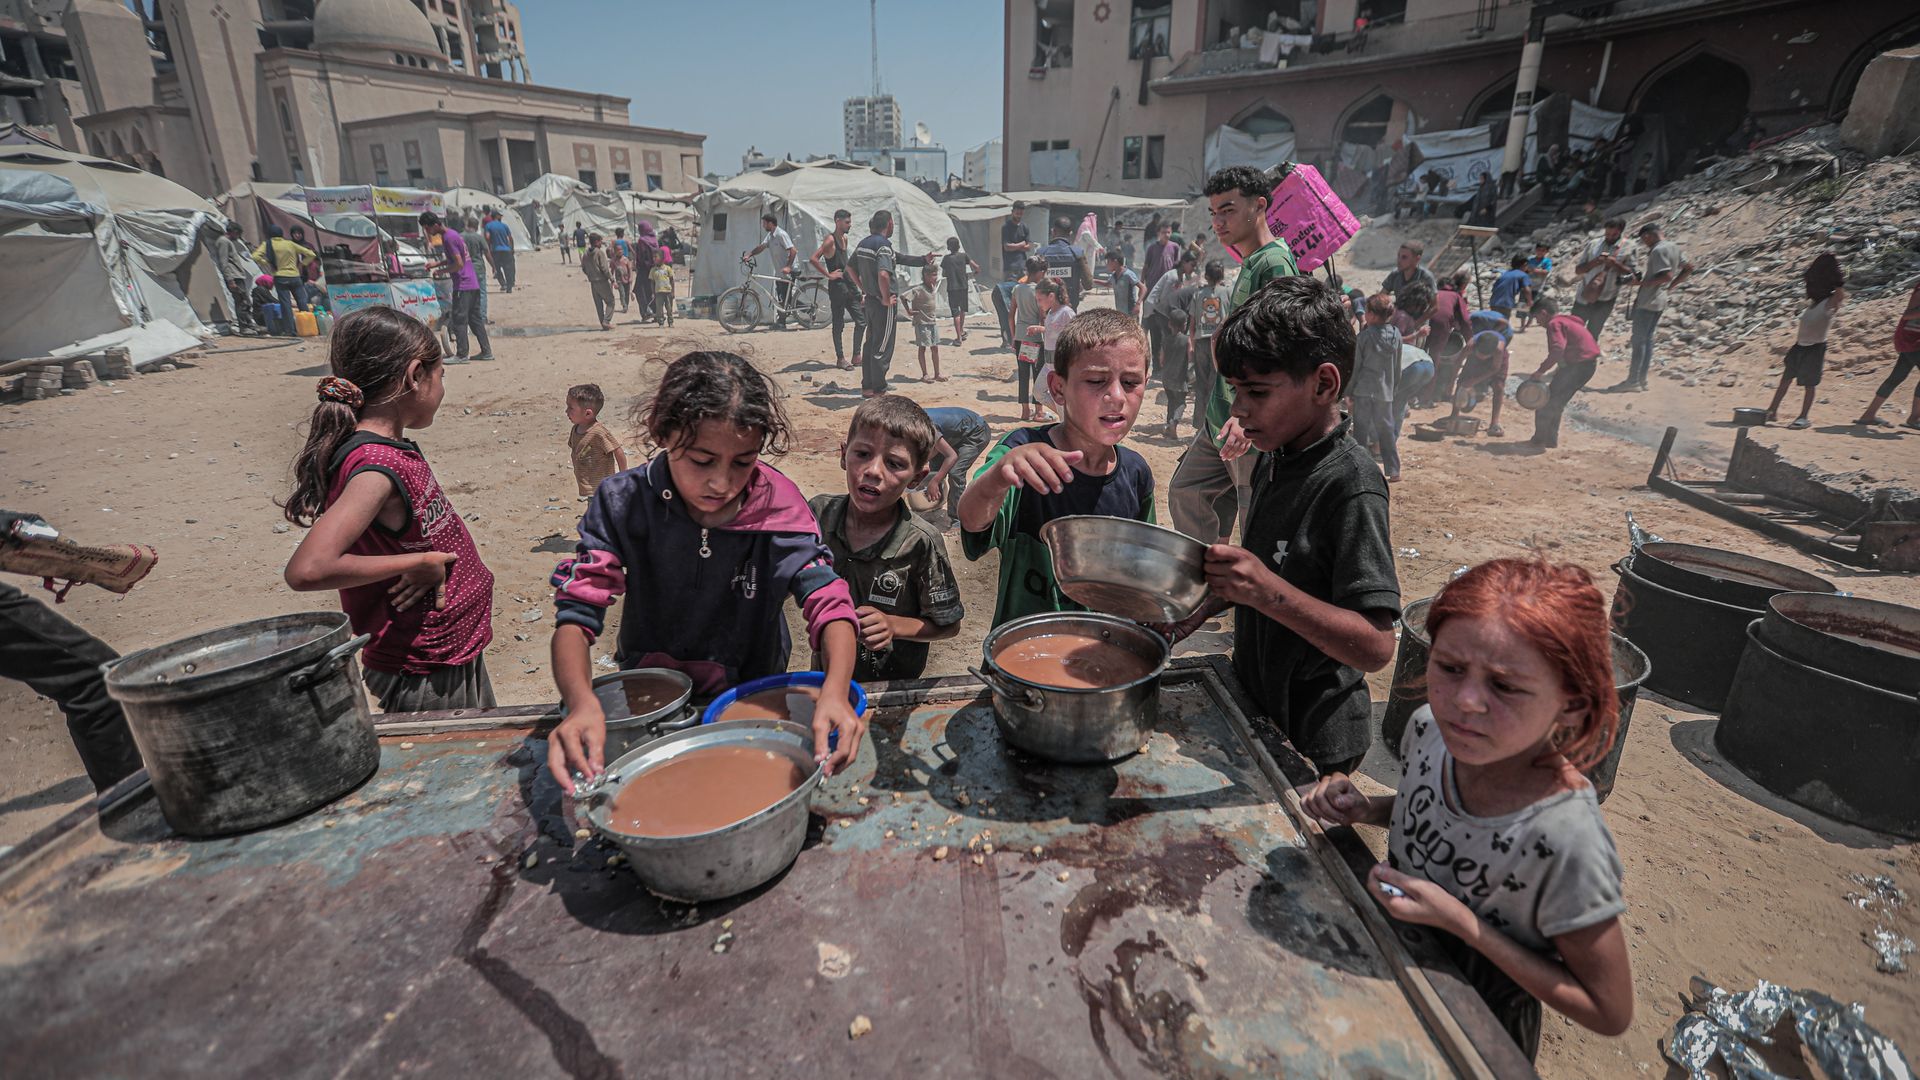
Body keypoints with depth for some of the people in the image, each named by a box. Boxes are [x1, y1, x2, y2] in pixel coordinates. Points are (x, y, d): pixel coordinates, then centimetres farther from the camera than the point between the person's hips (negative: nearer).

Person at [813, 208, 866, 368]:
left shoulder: (845, 239, 14)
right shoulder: (830, 239, -12)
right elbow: (813, 259, -22)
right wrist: (828, 275, -18)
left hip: (849, 285, 8)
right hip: (837, 287, -8)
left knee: (861, 320, 7)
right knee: (838, 324, 0)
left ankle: (856, 355, 17)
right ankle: (840, 359, 8)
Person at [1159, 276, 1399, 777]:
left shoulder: (1351, 485, -24)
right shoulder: (1275, 458, 0)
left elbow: (1376, 646, -27)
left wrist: (1267, 592, -37)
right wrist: (1205, 605, -1)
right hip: (1257, 708, 7)